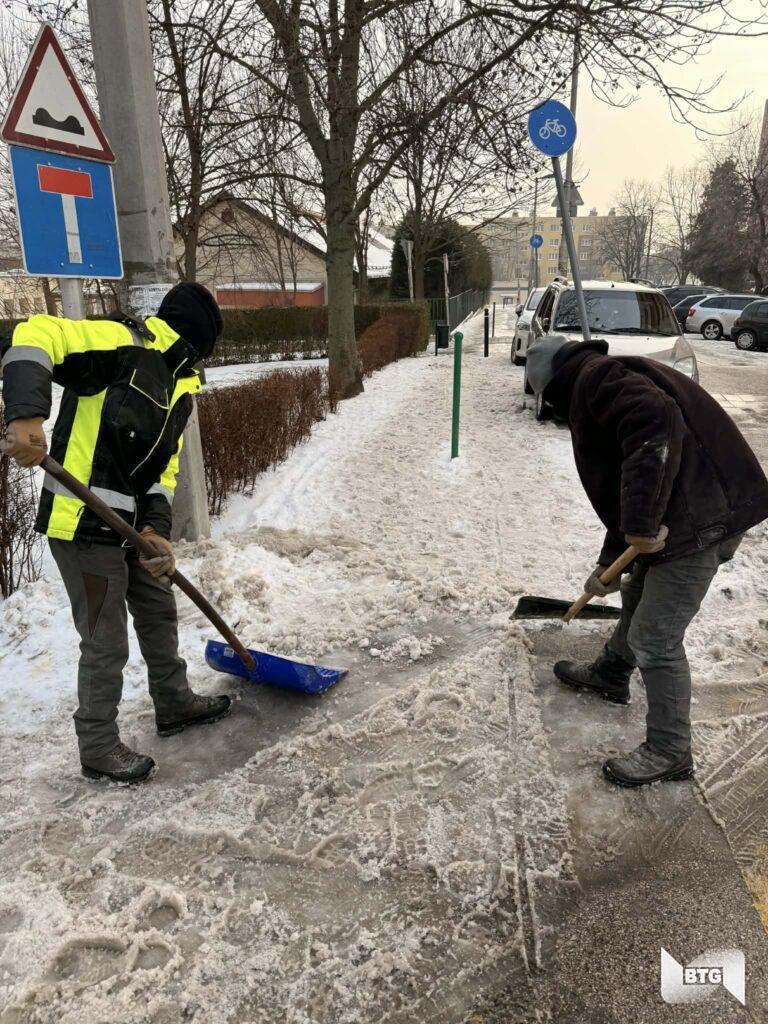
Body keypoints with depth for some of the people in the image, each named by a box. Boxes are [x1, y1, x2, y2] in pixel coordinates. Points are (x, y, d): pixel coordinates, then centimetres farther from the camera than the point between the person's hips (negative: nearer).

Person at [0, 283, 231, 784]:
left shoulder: (182, 387, 13)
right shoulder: (124, 344, -14)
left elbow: (165, 463, 10)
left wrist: (157, 526, -4)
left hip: (134, 523, 9)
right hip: (85, 525, -9)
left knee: (160, 615, 22)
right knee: (107, 644, 2)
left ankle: (174, 703, 43)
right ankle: (98, 747, 23)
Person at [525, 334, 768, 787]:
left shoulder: (596, 376, -11)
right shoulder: (605, 386, 22)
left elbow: (658, 421, -32)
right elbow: (619, 488, 25)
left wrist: (641, 521, -31)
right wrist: (608, 562, 27)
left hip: (700, 516, -11)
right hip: (704, 508, 11)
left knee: (655, 637, -1)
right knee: (637, 595, 28)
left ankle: (669, 753, 16)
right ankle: (610, 674, 51)